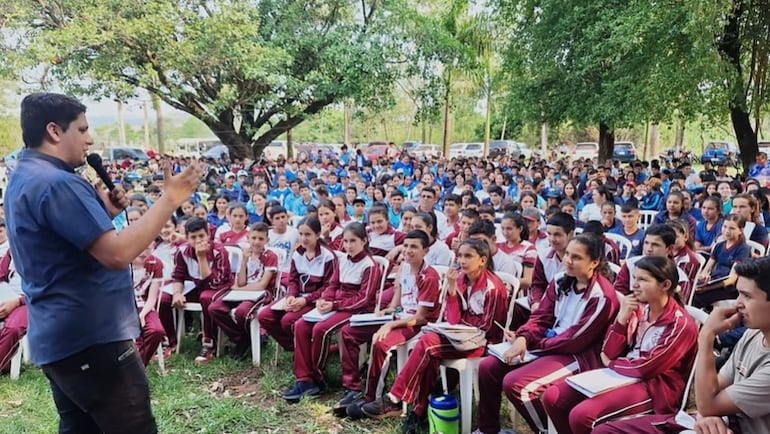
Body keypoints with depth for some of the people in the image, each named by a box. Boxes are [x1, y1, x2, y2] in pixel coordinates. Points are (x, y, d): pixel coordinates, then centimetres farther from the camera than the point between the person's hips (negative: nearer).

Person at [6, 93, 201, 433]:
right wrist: (169, 200, -23)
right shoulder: (57, 183, -20)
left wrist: (105, 213, 8)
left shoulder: (24, 179, 14)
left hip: (58, 337, 11)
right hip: (91, 338, -11)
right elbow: (117, 254, -28)